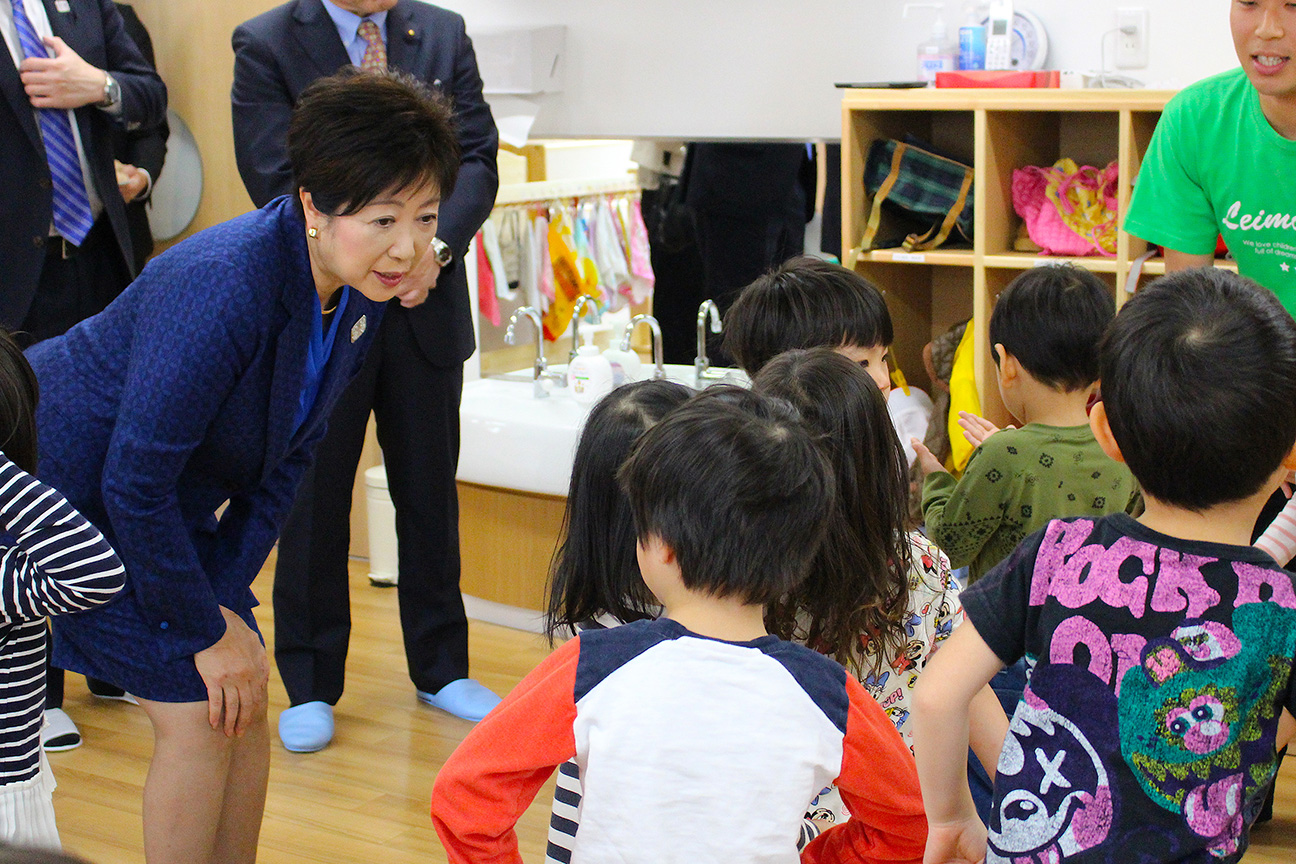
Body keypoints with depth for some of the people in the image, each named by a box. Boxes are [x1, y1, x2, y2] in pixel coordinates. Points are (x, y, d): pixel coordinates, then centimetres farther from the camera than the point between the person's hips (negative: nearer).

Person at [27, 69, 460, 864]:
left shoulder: (360, 290, -11)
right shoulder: (224, 288, -36)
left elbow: (289, 449, -1)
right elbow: (134, 480, -32)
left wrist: (225, 597, -6)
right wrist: (206, 628, -21)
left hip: (170, 503, 8)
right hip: (72, 488, -8)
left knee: (245, 703, 7)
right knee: (196, 713, -9)